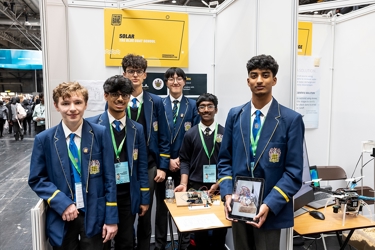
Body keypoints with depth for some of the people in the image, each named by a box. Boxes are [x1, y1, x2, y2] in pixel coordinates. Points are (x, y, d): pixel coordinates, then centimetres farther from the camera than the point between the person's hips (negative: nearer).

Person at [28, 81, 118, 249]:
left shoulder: (100, 134, -8)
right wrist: (62, 203, -14)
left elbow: (109, 177, -6)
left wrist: (111, 217, -7)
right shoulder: (44, 139, -5)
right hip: (61, 217, 1)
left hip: (94, 215, -1)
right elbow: (36, 179, 1)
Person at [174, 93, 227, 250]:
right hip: (196, 187, 1)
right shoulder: (190, 134, 4)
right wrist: (184, 184, -9)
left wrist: (218, 184, -10)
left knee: (220, 226, 7)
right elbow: (185, 161, 4)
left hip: (219, 187, 0)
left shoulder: (224, 133, 1)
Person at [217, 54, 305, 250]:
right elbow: (225, 160, 5)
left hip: (270, 208, -3)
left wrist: (269, 204, -19)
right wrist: (227, 194, -8)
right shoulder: (235, 115, 2)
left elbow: (293, 172, -9)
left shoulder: (291, 119, -8)